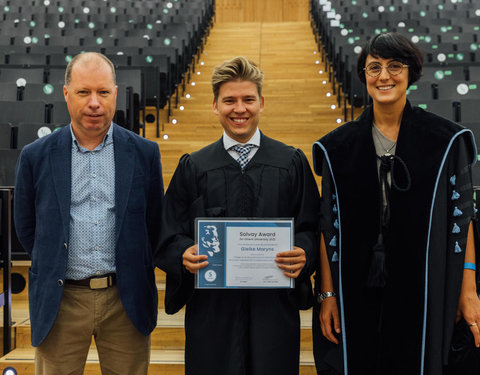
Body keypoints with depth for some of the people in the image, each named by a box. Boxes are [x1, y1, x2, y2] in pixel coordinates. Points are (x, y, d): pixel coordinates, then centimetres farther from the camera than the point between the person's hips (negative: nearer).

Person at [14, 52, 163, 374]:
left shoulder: (144, 153, 1)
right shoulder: (36, 156, 1)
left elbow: (155, 223, 9)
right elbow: (26, 228, 10)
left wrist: (134, 272, 9)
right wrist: (55, 265, 8)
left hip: (126, 300, 0)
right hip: (61, 301, 0)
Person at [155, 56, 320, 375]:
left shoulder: (292, 163, 6)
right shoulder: (193, 168, 7)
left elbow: (311, 228, 4)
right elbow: (170, 233, 6)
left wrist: (303, 254, -16)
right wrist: (184, 255, -15)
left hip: (274, 304, 0)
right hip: (212, 306, 0)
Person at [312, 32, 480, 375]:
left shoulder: (446, 140, -1)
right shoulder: (338, 147, 1)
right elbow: (329, 224, 1)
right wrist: (327, 293, -3)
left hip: (423, 291, -1)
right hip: (356, 293, 1)